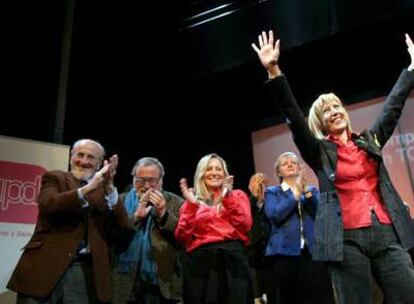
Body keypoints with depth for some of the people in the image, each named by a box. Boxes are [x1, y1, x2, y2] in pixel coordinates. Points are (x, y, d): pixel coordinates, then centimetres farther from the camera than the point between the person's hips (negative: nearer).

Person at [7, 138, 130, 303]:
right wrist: (87, 188, -24)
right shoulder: (54, 178, 8)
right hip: (47, 264, -1)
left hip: (85, 268, 2)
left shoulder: (103, 189, 12)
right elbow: (48, 205, -13)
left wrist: (110, 188, -14)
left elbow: (123, 226, -1)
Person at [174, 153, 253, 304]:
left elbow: (245, 226, 0)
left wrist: (227, 198, -7)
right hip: (201, 261, 0)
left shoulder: (237, 195, 16)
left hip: (233, 257, 0)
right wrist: (191, 205, -6)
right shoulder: (192, 202, 16)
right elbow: (182, 237, 3)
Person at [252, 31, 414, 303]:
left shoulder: (370, 140, 17)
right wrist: (274, 71, -14)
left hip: (387, 233, 3)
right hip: (347, 239, -3)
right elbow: (293, 116, -5)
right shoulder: (319, 151, 5)